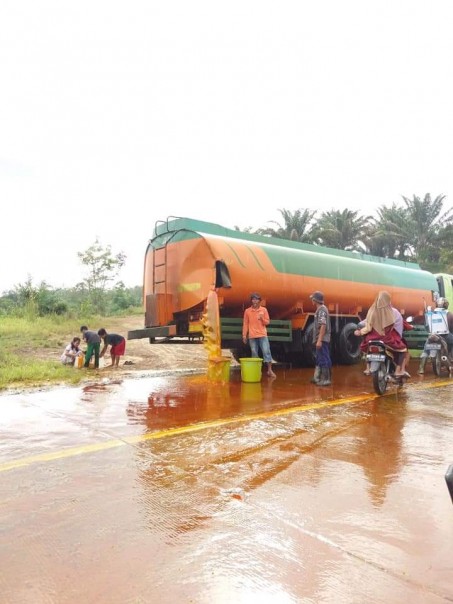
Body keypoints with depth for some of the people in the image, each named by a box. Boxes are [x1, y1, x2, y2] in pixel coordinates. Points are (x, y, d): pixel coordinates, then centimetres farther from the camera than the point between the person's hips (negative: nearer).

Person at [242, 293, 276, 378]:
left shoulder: (264, 310, 5)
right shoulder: (247, 311, 4)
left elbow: (267, 322, 7)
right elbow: (245, 324, 7)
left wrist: (262, 319, -14)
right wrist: (244, 335, 2)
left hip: (262, 335, 0)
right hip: (252, 336, 0)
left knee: (266, 351, -5)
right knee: (254, 353, 4)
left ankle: (270, 370, -1)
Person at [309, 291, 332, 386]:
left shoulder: (322, 309, -15)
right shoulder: (320, 309, 15)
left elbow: (323, 325, -22)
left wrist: (319, 340, -24)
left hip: (322, 339, -10)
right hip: (320, 339, 10)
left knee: (324, 359, -5)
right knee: (319, 359, 15)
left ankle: (326, 379, 0)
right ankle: (317, 378, 24)